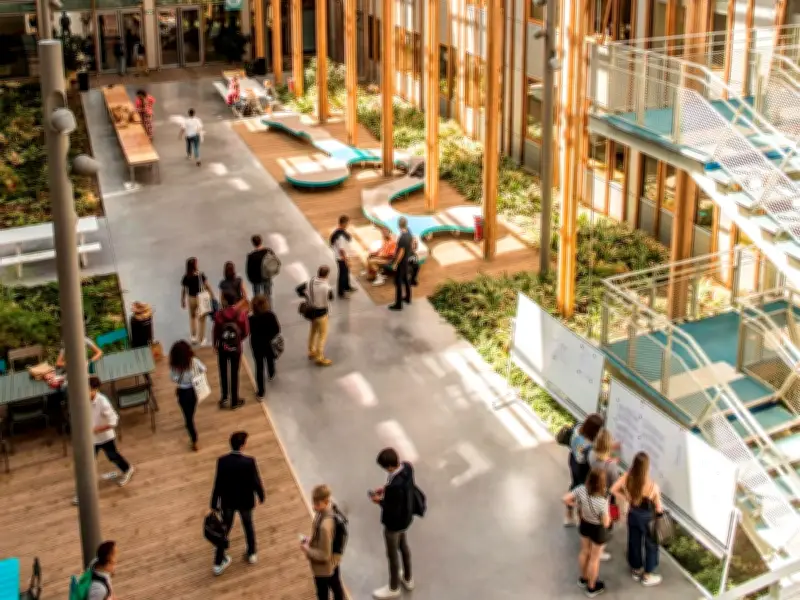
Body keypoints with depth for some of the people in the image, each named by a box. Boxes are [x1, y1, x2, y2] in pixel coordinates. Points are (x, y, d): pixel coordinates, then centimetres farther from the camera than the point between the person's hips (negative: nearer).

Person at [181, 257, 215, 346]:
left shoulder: (186, 277, -12)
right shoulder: (200, 275, -18)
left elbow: (183, 290, -6)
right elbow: (207, 286, -14)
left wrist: (182, 301, 7)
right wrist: (213, 296, -4)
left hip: (190, 299, 2)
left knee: (192, 316, 27)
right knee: (201, 319, 12)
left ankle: (193, 336, 30)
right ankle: (202, 339, 16)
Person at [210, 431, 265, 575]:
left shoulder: (222, 461, -21)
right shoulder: (249, 462, -27)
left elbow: (218, 484, -14)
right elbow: (256, 482, -16)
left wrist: (214, 505, -2)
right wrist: (261, 496, 5)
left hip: (228, 501, 1)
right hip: (245, 500, -1)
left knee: (224, 529, 19)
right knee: (248, 525, 26)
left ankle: (218, 563, 26)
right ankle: (251, 554, 45)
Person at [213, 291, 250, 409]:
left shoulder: (219, 314, -19)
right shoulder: (241, 314, -17)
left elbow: (216, 332, -8)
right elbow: (246, 332, -8)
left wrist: (215, 344, 11)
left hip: (222, 348, 0)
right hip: (236, 348, 0)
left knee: (223, 373, 20)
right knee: (234, 374, 12)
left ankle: (224, 397, 31)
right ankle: (234, 401, 23)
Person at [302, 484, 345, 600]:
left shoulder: (325, 526, -41)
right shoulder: (331, 506, -15)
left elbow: (324, 555, -30)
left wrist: (307, 549, -18)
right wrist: (311, 540, 2)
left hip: (324, 566, -8)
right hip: (334, 558, 8)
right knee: (336, 586, 29)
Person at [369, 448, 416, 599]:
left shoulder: (395, 485, -41)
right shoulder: (407, 467, -16)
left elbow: (393, 511, -30)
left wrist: (380, 501, -16)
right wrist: (386, 489, -2)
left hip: (395, 522, -8)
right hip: (406, 517, 8)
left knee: (392, 554, 16)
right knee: (403, 546, 30)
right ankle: (408, 579, 53)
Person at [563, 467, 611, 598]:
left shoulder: (581, 489, -26)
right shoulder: (602, 501, -40)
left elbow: (566, 499, -13)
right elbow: (606, 523, -27)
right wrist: (608, 517, -7)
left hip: (584, 525, 5)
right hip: (598, 530, -5)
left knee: (584, 552, 30)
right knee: (594, 558, 19)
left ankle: (583, 578, 53)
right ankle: (592, 588, 40)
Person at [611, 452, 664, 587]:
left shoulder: (627, 477, -21)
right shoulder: (652, 486, -33)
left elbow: (614, 490, -8)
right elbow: (658, 508, -19)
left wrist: (627, 499, 1)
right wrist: (659, 509, 3)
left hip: (633, 515, 4)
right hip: (647, 518, -4)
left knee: (634, 542, 25)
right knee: (651, 545, 20)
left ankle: (636, 570, 47)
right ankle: (647, 576, 36)